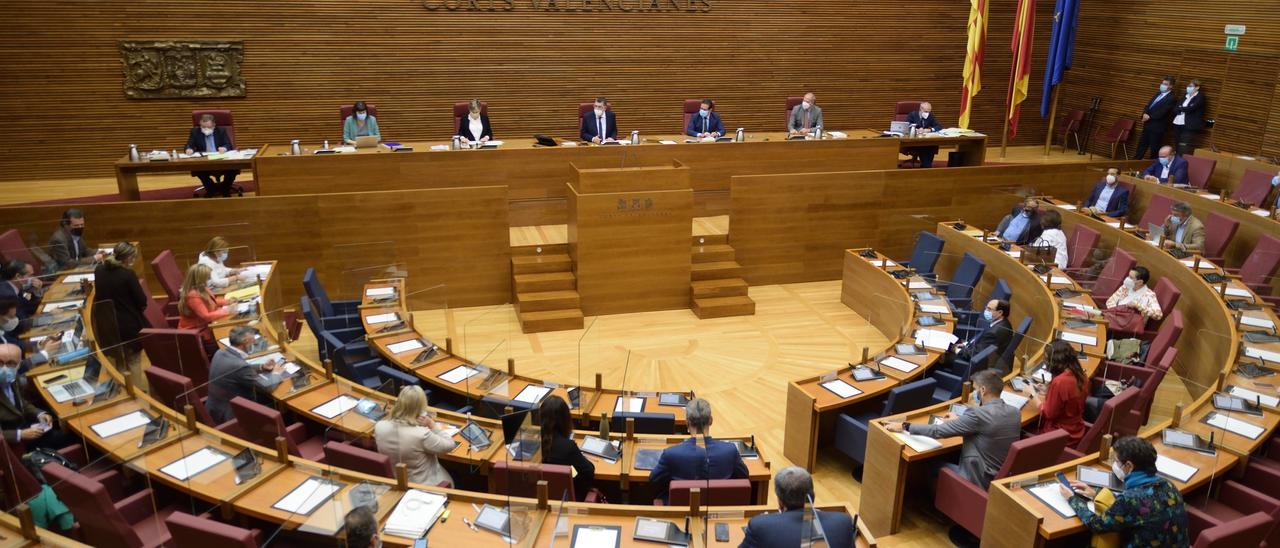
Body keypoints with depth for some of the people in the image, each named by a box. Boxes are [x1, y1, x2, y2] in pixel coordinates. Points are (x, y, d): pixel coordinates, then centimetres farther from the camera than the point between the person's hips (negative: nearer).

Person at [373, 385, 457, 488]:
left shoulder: (380, 427, -17)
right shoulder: (421, 434, -34)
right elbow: (450, 445, -18)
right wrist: (432, 425, -16)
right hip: (422, 485, -5)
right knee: (448, 480, 27)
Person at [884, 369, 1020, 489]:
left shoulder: (979, 414, -25)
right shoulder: (1016, 412, -2)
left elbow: (939, 431, -20)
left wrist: (904, 427, -10)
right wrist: (959, 420, 23)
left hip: (979, 481, -7)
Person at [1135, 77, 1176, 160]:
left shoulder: (1171, 98, -12)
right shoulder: (1158, 94, 14)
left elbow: (1162, 112, -20)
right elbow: (1148, 105, 10)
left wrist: (1149, 117, -16)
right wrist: (1145, 114, -8)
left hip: (1157, 127, -8)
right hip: (1148, 124, 8)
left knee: (1154, 148, 2)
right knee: (1142, 144, 13)